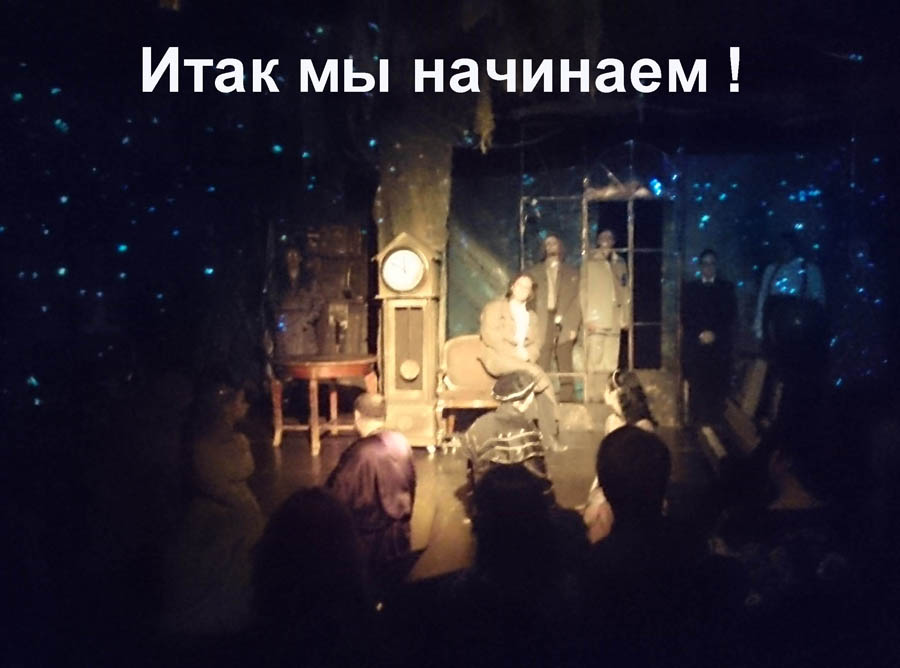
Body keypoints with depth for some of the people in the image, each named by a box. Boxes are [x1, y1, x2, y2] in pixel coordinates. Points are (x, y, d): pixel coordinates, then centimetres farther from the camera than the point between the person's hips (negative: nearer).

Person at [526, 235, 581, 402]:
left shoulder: (571, 272, 14)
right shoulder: (535, 272, 15)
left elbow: (576, 300, 8)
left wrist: (573, 326, -3)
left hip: (563, 324, 0)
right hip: (542, 324, 0)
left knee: (565, 365, -4)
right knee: (541, 366, -8)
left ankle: (568, 399, -1)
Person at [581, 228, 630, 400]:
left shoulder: (620, 264, 17)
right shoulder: (590, 264, 9)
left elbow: (625, 291, 15)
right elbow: (584, 292, 3)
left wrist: (626, 317, 8)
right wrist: (588, 318, -6)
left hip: (614, 320, 3)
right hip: (596, 320, -3)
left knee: (610, 364, 0)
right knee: (594, 361, -9)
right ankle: (593, 397, -5)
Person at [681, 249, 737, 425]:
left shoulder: (726, 288, 13)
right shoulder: (690, 288, 14)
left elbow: (730, 315, 3)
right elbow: (685, 316, 6)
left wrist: (714, 333, -10)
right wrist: (700, 333, -9)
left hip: (719, 344, 0)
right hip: (695, 344, 0)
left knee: (717, 385, -7)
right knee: (697, 384, -6)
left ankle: (714, 421, 0)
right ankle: (696, 422, -1)